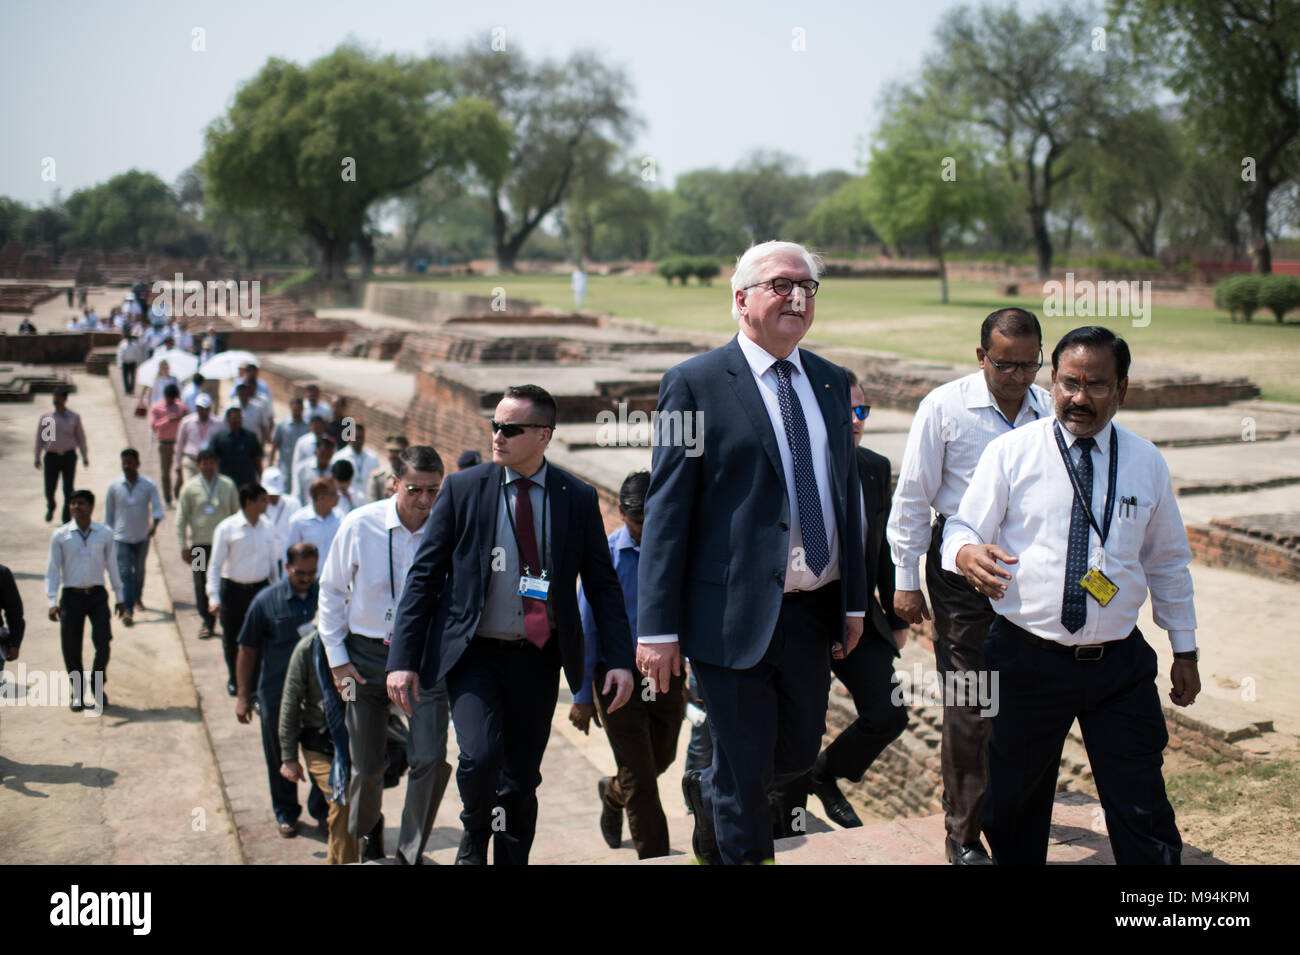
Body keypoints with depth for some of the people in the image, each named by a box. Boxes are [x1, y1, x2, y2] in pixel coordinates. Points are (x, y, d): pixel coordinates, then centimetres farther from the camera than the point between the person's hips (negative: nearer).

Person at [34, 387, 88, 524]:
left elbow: (81, 437, 11)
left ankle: (67, 518, 9)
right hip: (51, 456, 0)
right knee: (49, 488, 2)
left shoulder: (74, 417, 4)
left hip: (69, 456, 0)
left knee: (68, 489, -2)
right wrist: (37, 457, 7)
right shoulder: (46, 417, 3)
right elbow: (39, 438, 9)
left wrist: (85, 456, 9)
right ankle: (50, 507, 35)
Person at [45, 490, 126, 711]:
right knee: (71, 648, 3)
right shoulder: (60, 536, -1)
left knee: (103, 643, -10)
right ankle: (77, 692, 22)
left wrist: (120, 597, 14)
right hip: (71, 596, 0)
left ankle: (97, 687, 12)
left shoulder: (105, 534, 4)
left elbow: (111, 565, 12)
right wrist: (52, 601, -10)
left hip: (97, 595, 0)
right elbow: (52, 569, -1)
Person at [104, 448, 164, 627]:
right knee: (124, 573, -12)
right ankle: (127, 611, -17)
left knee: (139, 570, 19)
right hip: (121, 537, -1)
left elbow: (157, 507, -14)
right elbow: (108, 513, 4)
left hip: (142, 537, 1)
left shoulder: (149, 486, -7)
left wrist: (154, 523, -34)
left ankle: (137, 598, 44)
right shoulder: (114, 487, -5)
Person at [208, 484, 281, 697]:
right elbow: (215, 565, -8)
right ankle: (233, 678, 35)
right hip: (233, 589, -2)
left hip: (260, 588, 2)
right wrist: (214, 597, -14)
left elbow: (273, 560, 13)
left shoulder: (267, 528, 2)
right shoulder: (227, 529, -10)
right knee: (231, 639, 12)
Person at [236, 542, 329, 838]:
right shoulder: (266, 601, -5)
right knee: (281, 758, 11)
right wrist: (244, 695, -1)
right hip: (277, 694, -1)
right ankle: (286, 813, 28)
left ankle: (321, 809, 25)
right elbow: (247, 650, 0)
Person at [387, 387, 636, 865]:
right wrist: (403, 659, -7)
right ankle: (474, 838, 10)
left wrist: (620, 660, -5)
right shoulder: (463, 489, -2)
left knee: (522, 782, 7)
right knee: (481, 757, -21)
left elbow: (603, 584, 6)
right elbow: (424, 575, 0)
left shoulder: (578, 498, 1)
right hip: (473, 653, -2)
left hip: (538, 659, 2)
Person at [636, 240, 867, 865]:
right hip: (736, 614, -6)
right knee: (745, 774, 3)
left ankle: (709, 792, 46)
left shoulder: (830, 382, 11)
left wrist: (854, 600, 13)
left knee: (800, 753, 18)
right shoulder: (695, 384, -7)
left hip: (815, 613, 6)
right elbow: (665, 511, -9)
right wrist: (658, 629, -13)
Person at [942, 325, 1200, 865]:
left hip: (1120, 663, 1)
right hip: (1027, 656, -1)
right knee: (1015, 804, 12)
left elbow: (1168, 563, 15)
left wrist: (1185, 650, 17)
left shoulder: (1147, 462, 7)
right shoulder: (1010, 452, -2)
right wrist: (967, 553, -27)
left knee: (1143, 813, -1)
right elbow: (963, 529, -2)